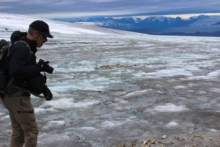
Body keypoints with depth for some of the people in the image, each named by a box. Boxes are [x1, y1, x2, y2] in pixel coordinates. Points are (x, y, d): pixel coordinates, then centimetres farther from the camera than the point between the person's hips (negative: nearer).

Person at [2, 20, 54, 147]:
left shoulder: (26, 47, 15)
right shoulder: (22, 47, -17)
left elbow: (27, 72, 19)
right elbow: (16, 71, -29)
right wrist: (38, 67, -21)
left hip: (14, 95, 10)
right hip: (17, 96, -10)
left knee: (19, 132, 16)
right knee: (31, 129, -2)